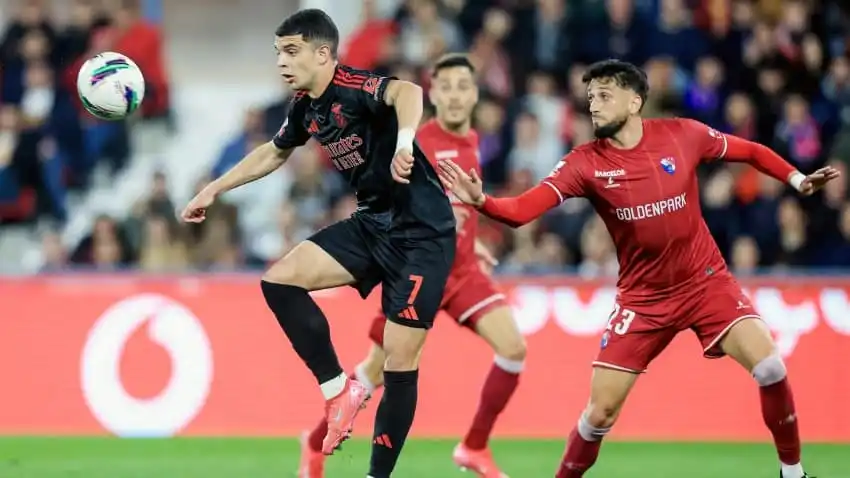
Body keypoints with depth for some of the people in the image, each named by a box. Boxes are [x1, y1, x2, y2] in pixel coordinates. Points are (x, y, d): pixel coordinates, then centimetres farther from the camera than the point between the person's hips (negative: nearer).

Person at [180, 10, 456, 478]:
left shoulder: (353, 88, -20)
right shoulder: (305, 106, 6)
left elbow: (407, 92, -42)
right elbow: (272, 153, 27)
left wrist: (404, 142, -61)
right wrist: (213, 190, 29)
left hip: (422, 231, -8)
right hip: (373, 223, 8)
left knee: (399, 365, -7)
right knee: (278, 280, -6)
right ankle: (338, 389, 2)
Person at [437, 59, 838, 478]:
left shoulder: (683, 134, -10)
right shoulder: (585, 163, -12)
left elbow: (750, 152, 8)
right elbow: (523, 210, -24)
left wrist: (797, 179, 1)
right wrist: (481, 201, -41)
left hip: (706, 282, 0)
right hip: (642, 297, 0)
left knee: (771, 370, -16)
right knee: (600, 412, -4)